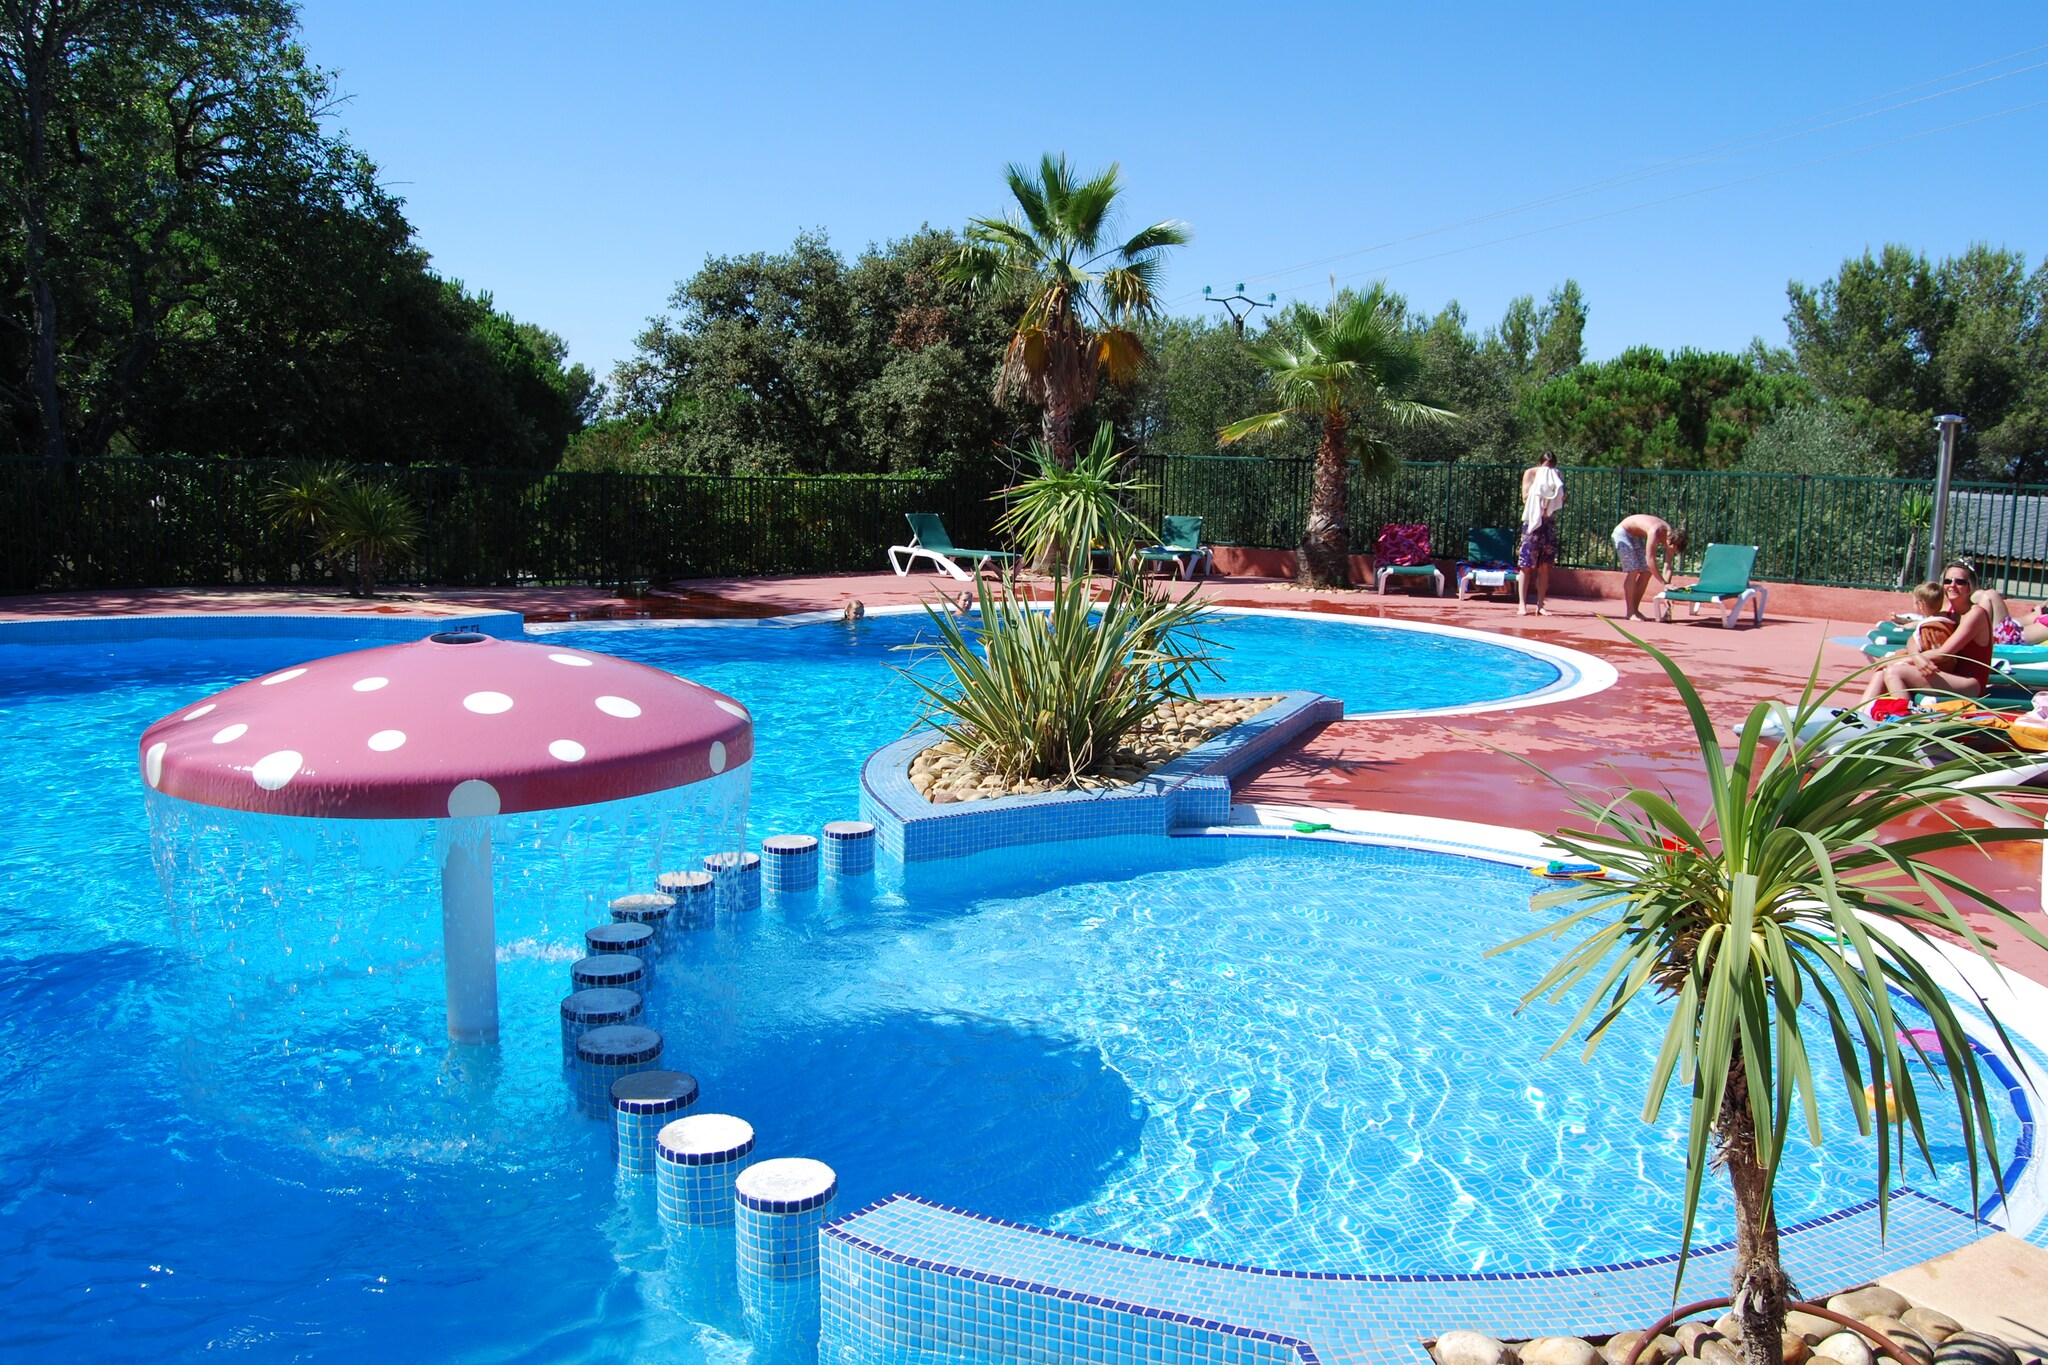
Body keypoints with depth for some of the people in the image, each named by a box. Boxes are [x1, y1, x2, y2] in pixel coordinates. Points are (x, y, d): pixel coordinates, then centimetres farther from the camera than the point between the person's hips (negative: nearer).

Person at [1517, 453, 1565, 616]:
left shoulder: (1556, 476, 11)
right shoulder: (1530, 473, 2)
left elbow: (1561, 501, 7)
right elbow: (1526, 497, -5)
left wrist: (1556, 490, -9)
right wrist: (1539, 486, -14)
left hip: (1549, 522, 4)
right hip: (1532, 521, -4)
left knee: (1545, 566, 3)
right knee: (1526, 565, -5)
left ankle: (1540, 605, 7)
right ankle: (1522, 604, -5)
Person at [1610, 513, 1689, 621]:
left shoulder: (1671, 536, -12)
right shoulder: (1655, 532, -36)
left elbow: (1668, 566, -8)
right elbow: (1650, 560, -38)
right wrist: (1664, 583, -35)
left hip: (1637, 537, 8)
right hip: (1623, 533, -8)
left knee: (1646, 572, 0)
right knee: (1633, 571, -17)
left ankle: (1635, 610, 7)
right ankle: (1630, 612, -14)